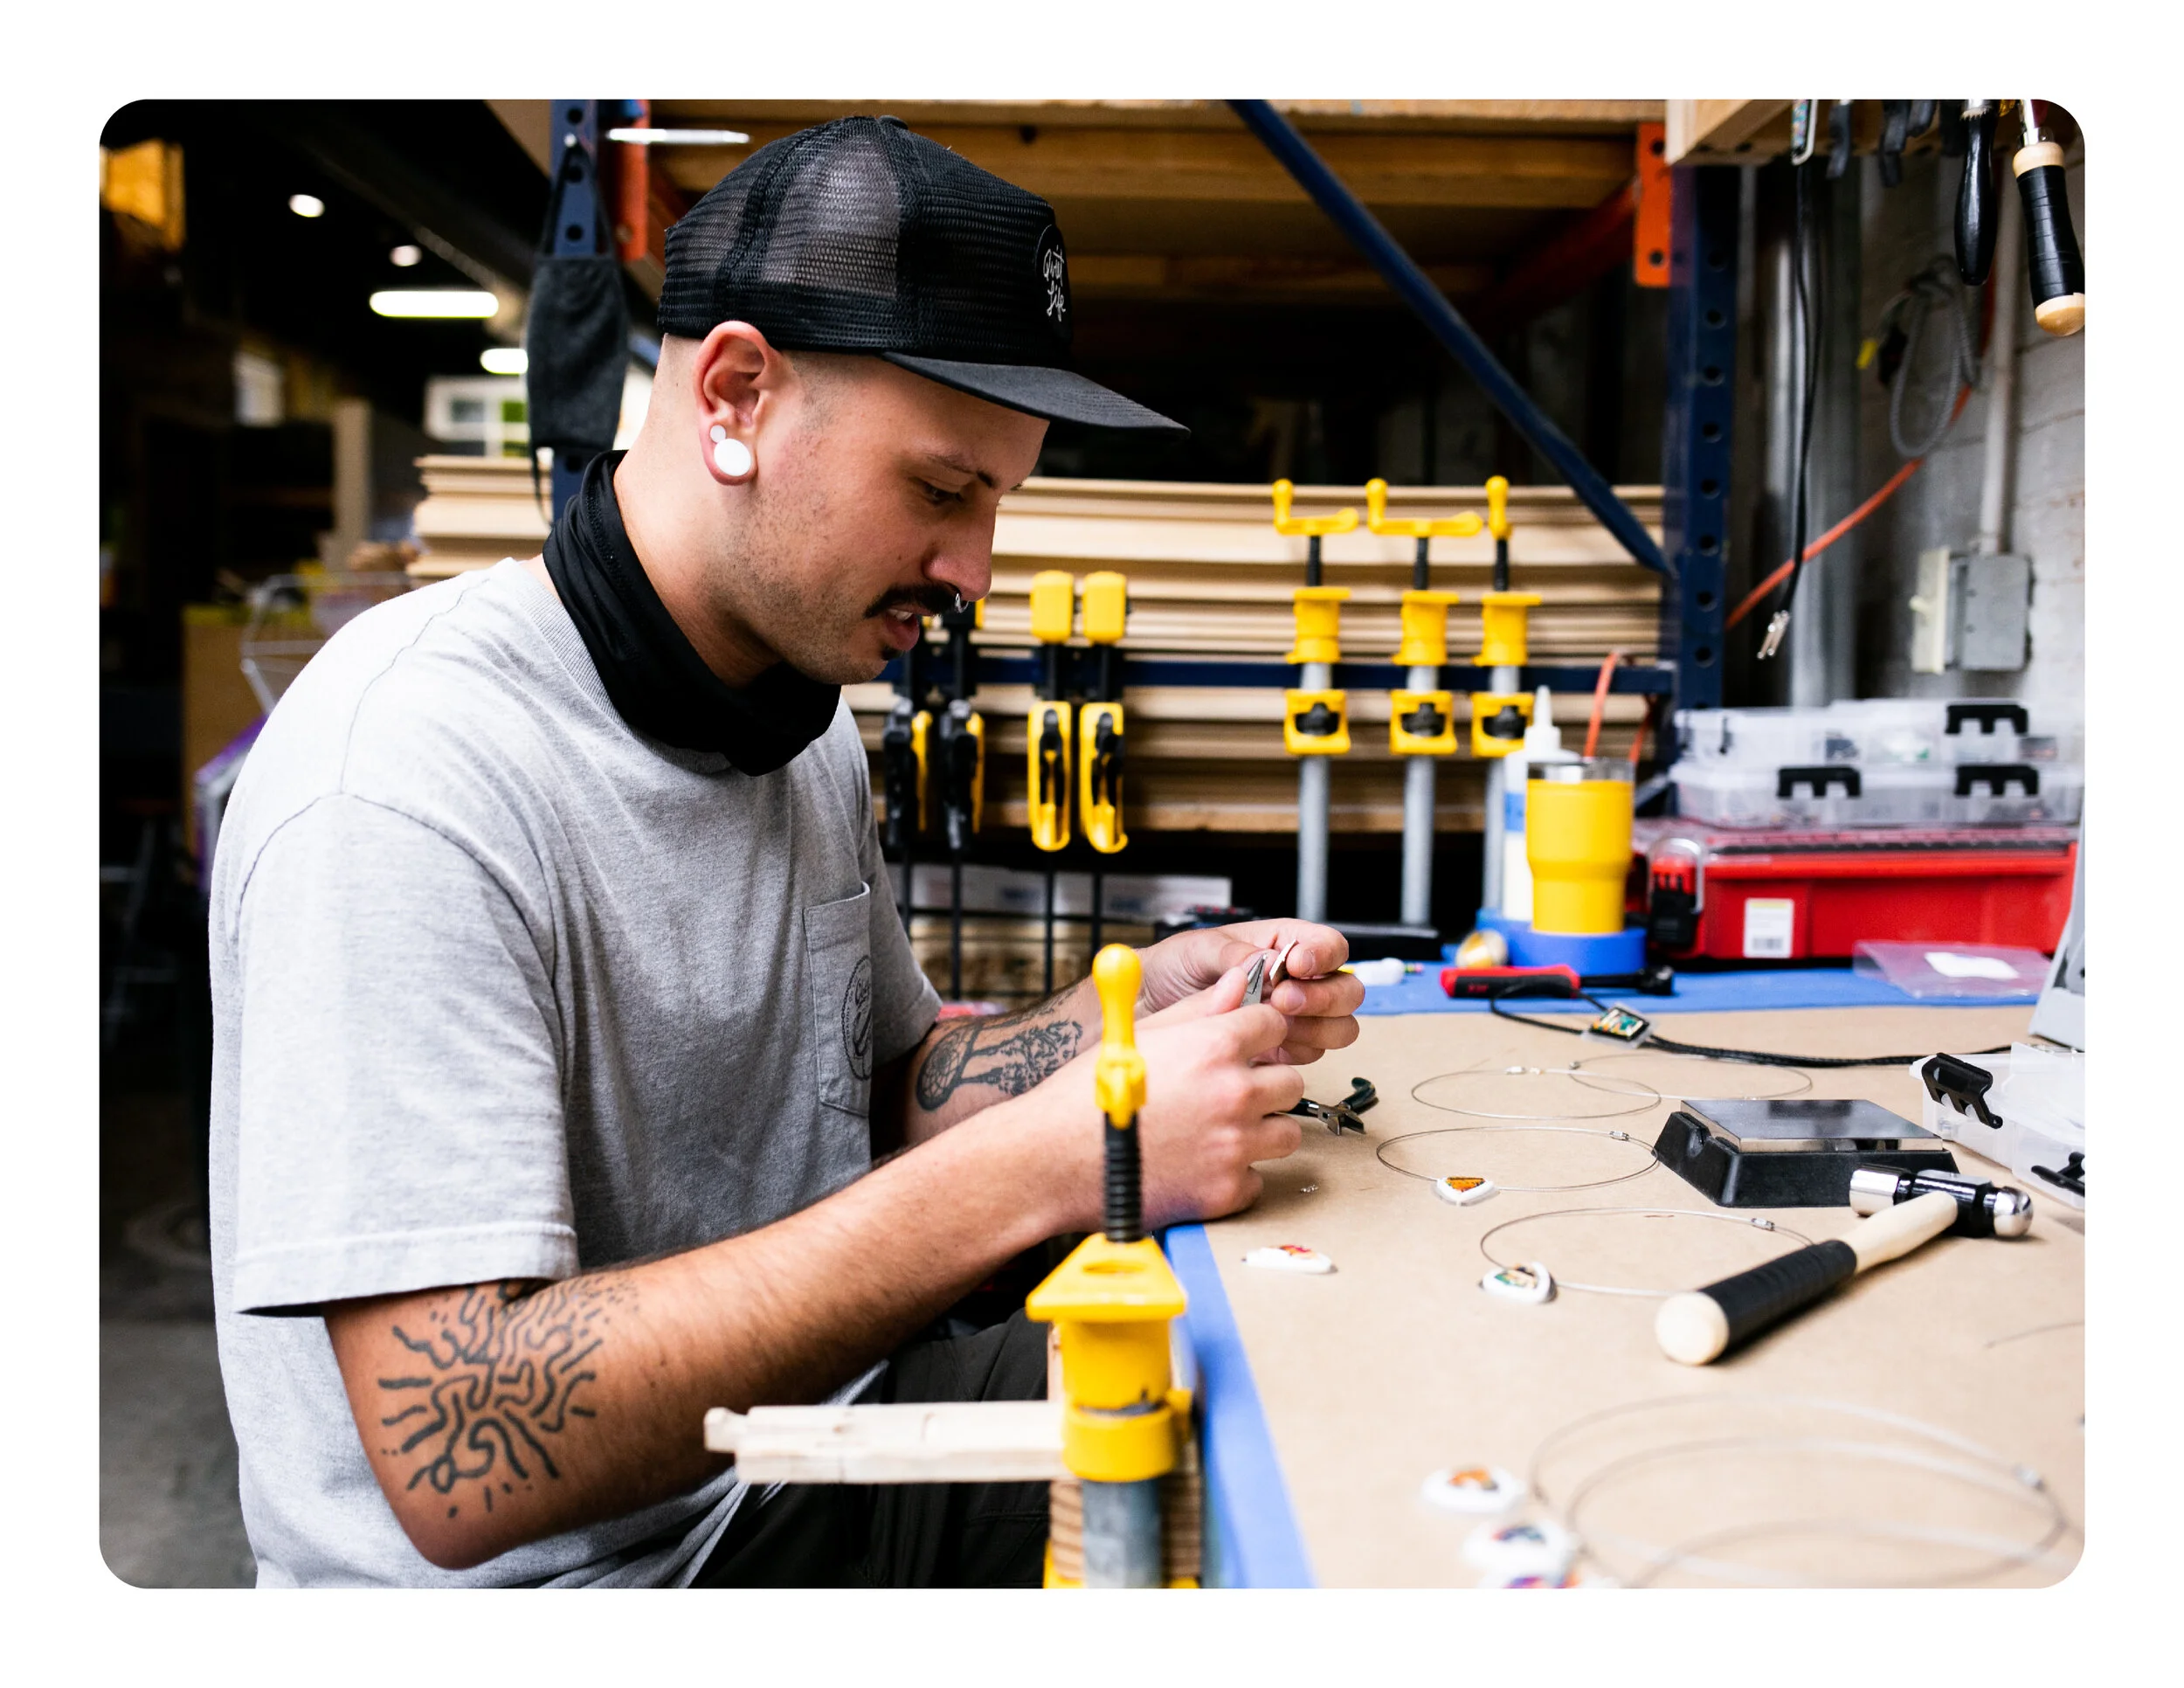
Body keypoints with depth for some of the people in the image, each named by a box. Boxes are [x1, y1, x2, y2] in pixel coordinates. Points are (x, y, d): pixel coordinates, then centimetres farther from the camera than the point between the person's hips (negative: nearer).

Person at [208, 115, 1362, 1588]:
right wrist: (1044, 1162, -33)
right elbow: (463, 1465, -30)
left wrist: (1140, 1008, -7)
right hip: (588, 1567, -8)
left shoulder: (804, 720, 4)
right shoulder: (407, 781, -26)